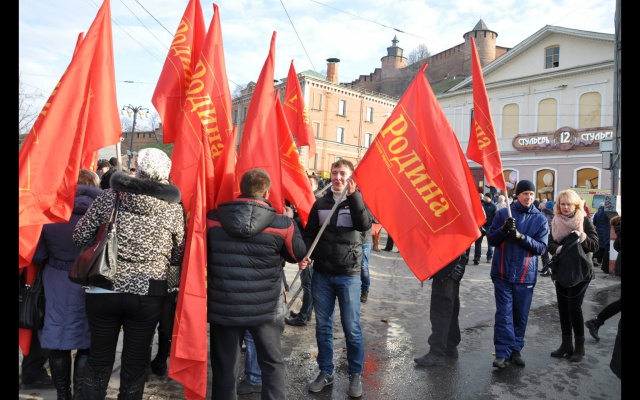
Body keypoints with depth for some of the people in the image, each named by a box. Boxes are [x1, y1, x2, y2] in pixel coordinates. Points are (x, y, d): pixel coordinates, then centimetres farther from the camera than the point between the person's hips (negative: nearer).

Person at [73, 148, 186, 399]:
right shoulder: (174, 209, -7)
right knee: (135, 364, 15)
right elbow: (178, 257, 1)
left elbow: (79, 237, 0)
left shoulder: (109, 196, -7)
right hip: (148, 295, -1)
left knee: (99, 360, 19)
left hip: (103, 291, 1)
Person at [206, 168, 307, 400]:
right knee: (272, 363, 19)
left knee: (224, 366, 16)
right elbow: (298, 254, 4)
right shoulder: (281, 224, -12)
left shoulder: (212, 219, -7)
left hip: (223, 308, 1)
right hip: (266, 308, -1)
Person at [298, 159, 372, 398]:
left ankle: (355, 375, 20)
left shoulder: (358, 201, 0)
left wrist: (353, 195, -29)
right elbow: (310, 233, 7)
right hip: (321, 274, 3)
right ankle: (325, 372, 26)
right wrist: (305, 255, -11)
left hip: (348, 275, -3)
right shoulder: (320, 203, 7)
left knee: (352, 328, 3)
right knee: (323, 326, 11)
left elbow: (365, 225, -20)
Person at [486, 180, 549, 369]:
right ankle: (503, 353, 2)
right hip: (503, 273, -1)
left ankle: (516, 350, 23)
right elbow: (491, 239, 1)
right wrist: (503, 229, -19)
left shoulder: (540, 219, 3)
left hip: (526, 275, 1)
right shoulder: (503, 213, 2)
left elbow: (541, 247, -4)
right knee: (504, 315, -2)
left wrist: (521, 236, -19)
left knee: (521, 316, 10)